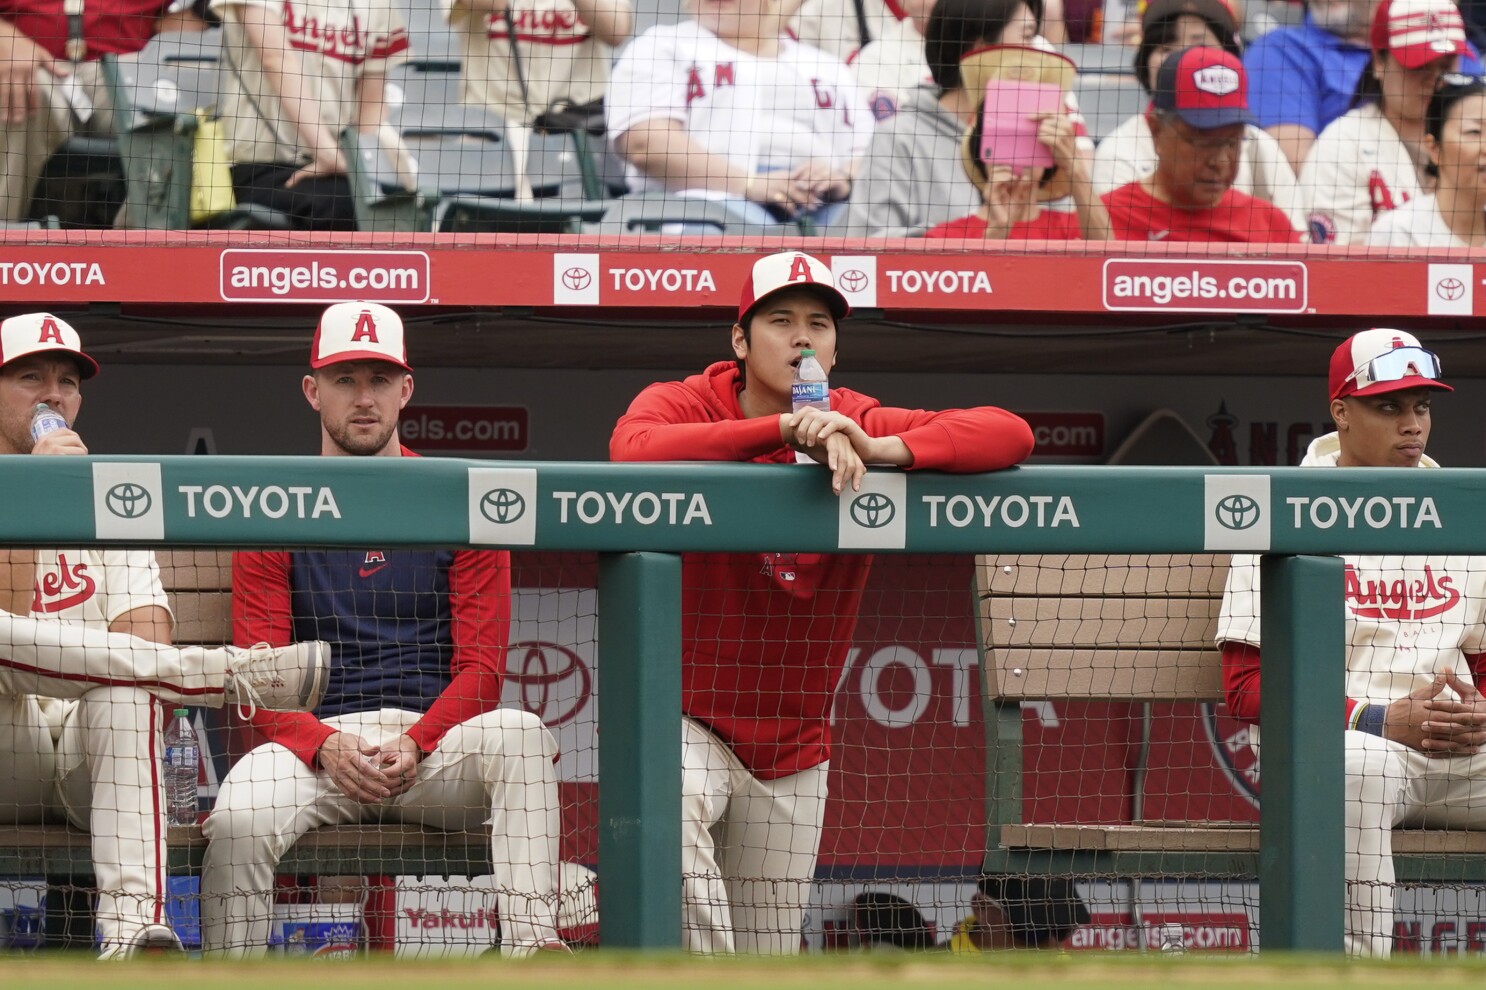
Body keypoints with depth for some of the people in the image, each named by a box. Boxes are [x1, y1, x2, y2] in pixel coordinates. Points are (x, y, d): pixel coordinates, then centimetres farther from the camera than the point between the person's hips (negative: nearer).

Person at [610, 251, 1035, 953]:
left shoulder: (859, 427, -2)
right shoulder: (682, 406, -9)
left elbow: (1011, 435, -14)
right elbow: (635, 449, -34)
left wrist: (884, 450, -31)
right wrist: (786, 428, -39)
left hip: (794, 744, 4)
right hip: (687, 717, -4)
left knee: (772, 958, 8)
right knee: (673, 804, -38)